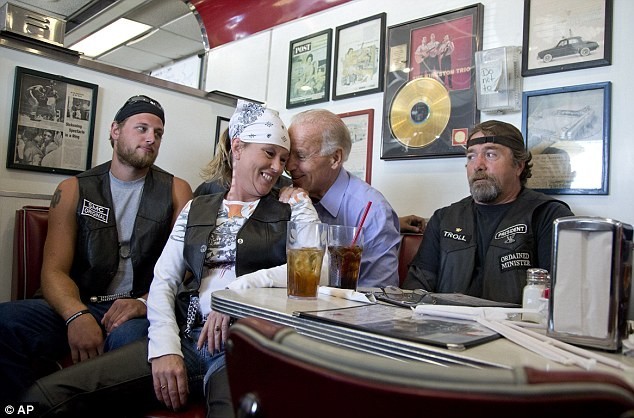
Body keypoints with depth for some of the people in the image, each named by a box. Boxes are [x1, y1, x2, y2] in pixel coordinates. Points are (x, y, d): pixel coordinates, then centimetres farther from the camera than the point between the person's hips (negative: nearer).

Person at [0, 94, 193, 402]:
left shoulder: (176, 191, 6)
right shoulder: (73, 190, 8)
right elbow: (54, 271, -1)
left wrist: (146, 302, -21)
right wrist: (76, 315, -22)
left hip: (140, 311, -1)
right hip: (79, 306, 2)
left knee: (129, 334, -35)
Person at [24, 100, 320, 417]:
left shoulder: (293, 203, 9)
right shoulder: (196, 209, 16)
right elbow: (163, 281, 10)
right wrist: (165, 347, -6)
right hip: (185, 337, 4)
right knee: (47, 393, -9)